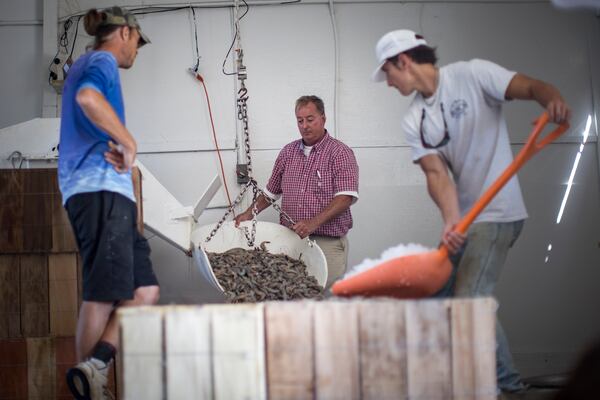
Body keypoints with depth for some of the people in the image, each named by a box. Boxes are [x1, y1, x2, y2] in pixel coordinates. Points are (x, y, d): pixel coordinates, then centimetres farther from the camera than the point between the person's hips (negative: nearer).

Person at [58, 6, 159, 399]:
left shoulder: (84, 66, 29)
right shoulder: (102, 61, -1)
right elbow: (88, 97, -26)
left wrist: (115, 146, 4)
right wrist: (128, 141, -15)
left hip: (95, 193, 9)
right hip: (101, 189, -9)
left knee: (144, 290, 1)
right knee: (105, 294, -10)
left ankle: (93, 368, -11)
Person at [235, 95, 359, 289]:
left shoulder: (340, 153, -4)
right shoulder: (288, 152, 14)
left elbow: (346, 197, -16)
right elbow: (271, 191, 24)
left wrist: (314, 222, -26)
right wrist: (250, 213, 10)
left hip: (327, 242, -4)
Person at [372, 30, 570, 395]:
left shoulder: (472, 75, -7)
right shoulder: (414, 122, 7)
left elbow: (532, 87, -15)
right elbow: (436, 172, -5)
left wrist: (553, 100, -39)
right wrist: (451, 220, -23)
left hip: (497, 213, -8)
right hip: (462, 218, 8)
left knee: (469, 303, -17)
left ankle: (506, 382, -1)